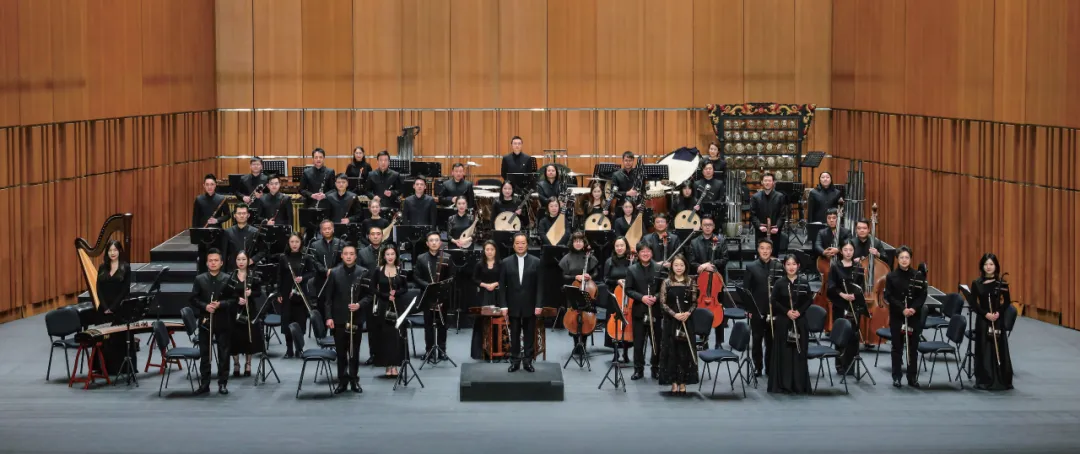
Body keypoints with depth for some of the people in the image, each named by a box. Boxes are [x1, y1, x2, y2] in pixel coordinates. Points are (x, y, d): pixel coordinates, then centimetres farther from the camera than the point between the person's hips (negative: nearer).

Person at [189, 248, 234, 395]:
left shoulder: (227, 279, 0)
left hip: (222, 321, -1)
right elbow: (193, 299, 1)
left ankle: (222, 383, 11)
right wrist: (205, 306, -16)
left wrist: (220, 304, -20)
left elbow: (233, 300, -3)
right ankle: (204, 384, 11)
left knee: (223, 354, 3)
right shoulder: (199, 279, 4)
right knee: (204, 354, 5)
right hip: (205, 321, 1)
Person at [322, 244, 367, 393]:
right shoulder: (334, 273, 1)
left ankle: (354, 379, 18)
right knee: (341, 351, 4)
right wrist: (329, 316, -7)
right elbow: (328, 297, 1)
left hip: (356, 318, 0)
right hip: (338, 319, 0)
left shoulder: (363, 273, 0)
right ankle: (342, 380, 12)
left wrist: (359, 304, -16)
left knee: (355, 351, 7)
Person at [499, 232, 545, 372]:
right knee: (514, 335, 4)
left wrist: (538, 305, -8)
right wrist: (503, 305, -6)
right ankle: (515, 361, 11)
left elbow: (539, 286, -1)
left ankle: (528, 361, 12)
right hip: (513, 305, 0)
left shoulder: (536, 262, 1)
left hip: (530, 305, 0)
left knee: (529, 335, 5)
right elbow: (502, 286, 2)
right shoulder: (506, 262, 2)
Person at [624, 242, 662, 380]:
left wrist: (656, 297, -17)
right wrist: (641, 297, -16)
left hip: (655, 311, 0)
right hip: (639, 311, 0)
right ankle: (638, 369, 13)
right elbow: (628, 290, -2)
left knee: (656, 342, 6)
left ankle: (656, 368, 18)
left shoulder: (659, 268, 0)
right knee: (638, 342, 4)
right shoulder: (632, 270, 1)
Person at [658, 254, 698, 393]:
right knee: (671, 350, 0)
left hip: (686, 321, 1)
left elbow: (695, 302, 6)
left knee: (685, 351, 2)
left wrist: (688, 313, -13)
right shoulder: (667, 282, 0)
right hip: (671, 321, -1)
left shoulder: (690, 282, 4)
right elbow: (663, 303, -2)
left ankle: (683, 382, 9)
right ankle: (673, 381, 7)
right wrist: (674, 314, -16)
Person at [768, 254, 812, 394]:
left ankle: (799, 385, 8)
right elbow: (774, 302, -3)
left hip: (800, 321, 2)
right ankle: (784, 385, 4)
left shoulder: (804, 282, 3)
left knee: (799, 352, 2)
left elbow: (809, 300, 5)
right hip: (783, 321, -1)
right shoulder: (779, 283, -2)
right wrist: (786, 311, -14)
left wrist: (800, 311, -9)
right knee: (784, 353, -1)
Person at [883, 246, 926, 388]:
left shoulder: (918, 275, 2)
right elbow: (889, 297, -7)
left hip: (914, 317, 1)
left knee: (913, 348, 4)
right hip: (897, 317, -1)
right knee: (897, 348, 4)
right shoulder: (891, 276, -2)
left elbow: (922, 295, 1)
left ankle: (912, 377, 11)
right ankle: (896, 377, 10)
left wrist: (914, 308, -16)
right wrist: (902, 309, -19)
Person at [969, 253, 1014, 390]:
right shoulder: (976, 284, 0)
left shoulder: (1002, 283, 0)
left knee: (999, 350, 1)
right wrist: (985, 314, -15)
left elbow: (1007, 302, 3)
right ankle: (984, 381, 7)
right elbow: (973, 303, -2)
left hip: (998, 320, 0)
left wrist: (998, 313, -14)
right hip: (982, 320, 0)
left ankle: (1001, 381, 8)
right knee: (983, 350, 1)